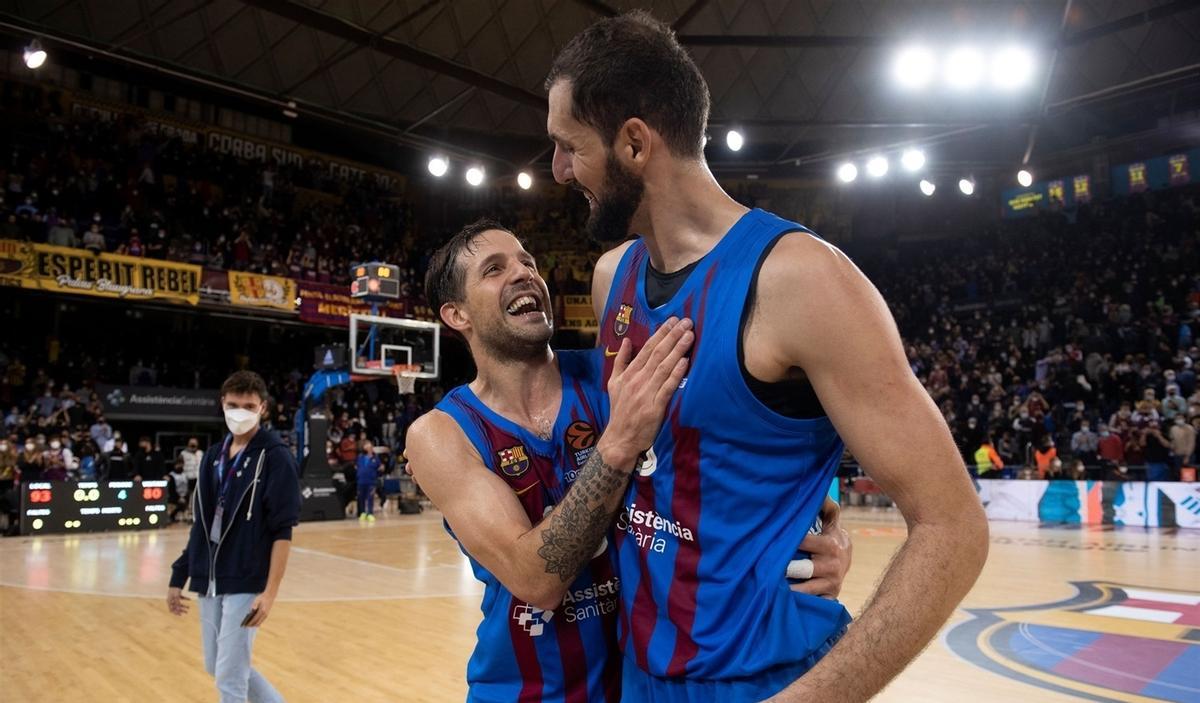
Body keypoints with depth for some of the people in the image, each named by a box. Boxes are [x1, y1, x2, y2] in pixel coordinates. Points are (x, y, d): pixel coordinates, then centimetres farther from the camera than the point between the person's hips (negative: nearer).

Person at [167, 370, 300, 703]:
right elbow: (201, 524, 14)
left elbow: (283, 532, -15)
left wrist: (270, 592, -19)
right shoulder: (213, 456, 8)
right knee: (216, 667, 18)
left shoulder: (276, 457, -11)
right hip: (209, 583, 7)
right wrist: (179, 577, 12)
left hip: (246, 584, -7)